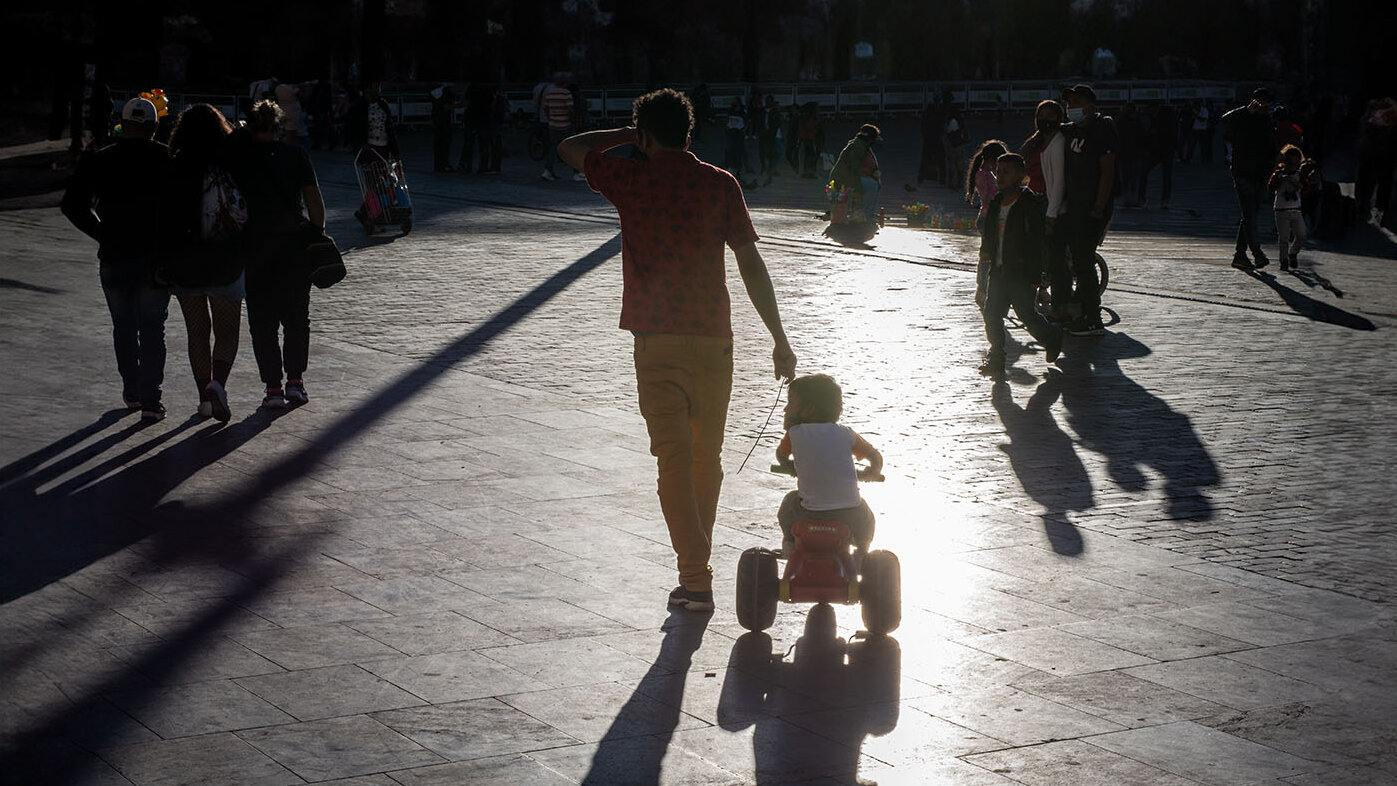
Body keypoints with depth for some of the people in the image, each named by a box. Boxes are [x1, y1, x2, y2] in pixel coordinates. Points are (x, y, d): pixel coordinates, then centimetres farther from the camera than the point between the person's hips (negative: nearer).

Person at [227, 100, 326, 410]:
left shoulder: (239, 156, -3)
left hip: (256, 244, -1)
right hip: (295, 241, 1)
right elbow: (314, 198, -2)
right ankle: (295, 380, 12)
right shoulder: (296, 155, 0)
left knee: (262, 320, 5)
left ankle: (273, 387, 0)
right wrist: (318, 234, 4)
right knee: (297, 317, 14)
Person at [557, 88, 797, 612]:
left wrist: (628, 135, 22)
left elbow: (570, 148, 15)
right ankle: (699, 559, 30)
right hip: (713, 337, 3)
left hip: (658, 340, -2)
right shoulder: (720, 185, 1)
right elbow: (751, 264, -2)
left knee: (674, 456, -3)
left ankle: (695, 577, -10)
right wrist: (779, 340, 1)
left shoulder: (631, 181, -2)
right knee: (707, 455, 16)